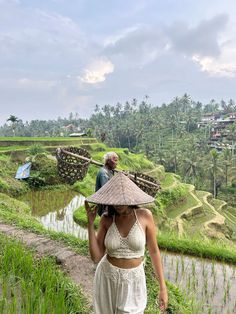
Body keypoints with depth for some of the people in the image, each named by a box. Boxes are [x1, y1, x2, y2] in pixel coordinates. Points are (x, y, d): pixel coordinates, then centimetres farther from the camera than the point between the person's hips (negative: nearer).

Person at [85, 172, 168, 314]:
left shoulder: (145, 215, -15)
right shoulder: (107, 219, -10)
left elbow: (154, 251, -6)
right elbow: (96, 257, -11)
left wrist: (163, 287, -4)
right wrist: (90, 222, -17)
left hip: (133, 281, -1)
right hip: (107, 278, 2)